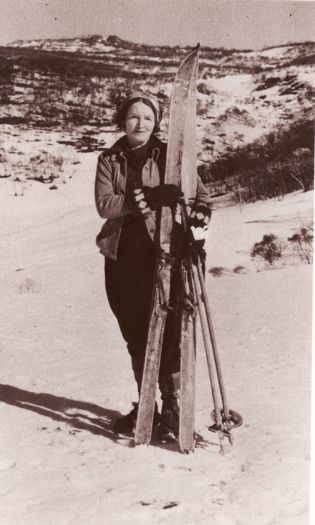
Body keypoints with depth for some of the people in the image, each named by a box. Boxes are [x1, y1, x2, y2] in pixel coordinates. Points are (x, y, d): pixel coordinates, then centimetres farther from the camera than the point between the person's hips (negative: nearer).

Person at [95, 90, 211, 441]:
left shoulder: (168, 156, 1)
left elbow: (198, 191, 1)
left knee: (166, 333, -5)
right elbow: (104, 204, -9)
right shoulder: (109, 159, 6)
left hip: (162, 254, -3)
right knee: (135, 336, 12)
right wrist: (147, 197, -23)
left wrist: (200, 211, -22)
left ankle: (172, 407, 11)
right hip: (122, 258, 3)